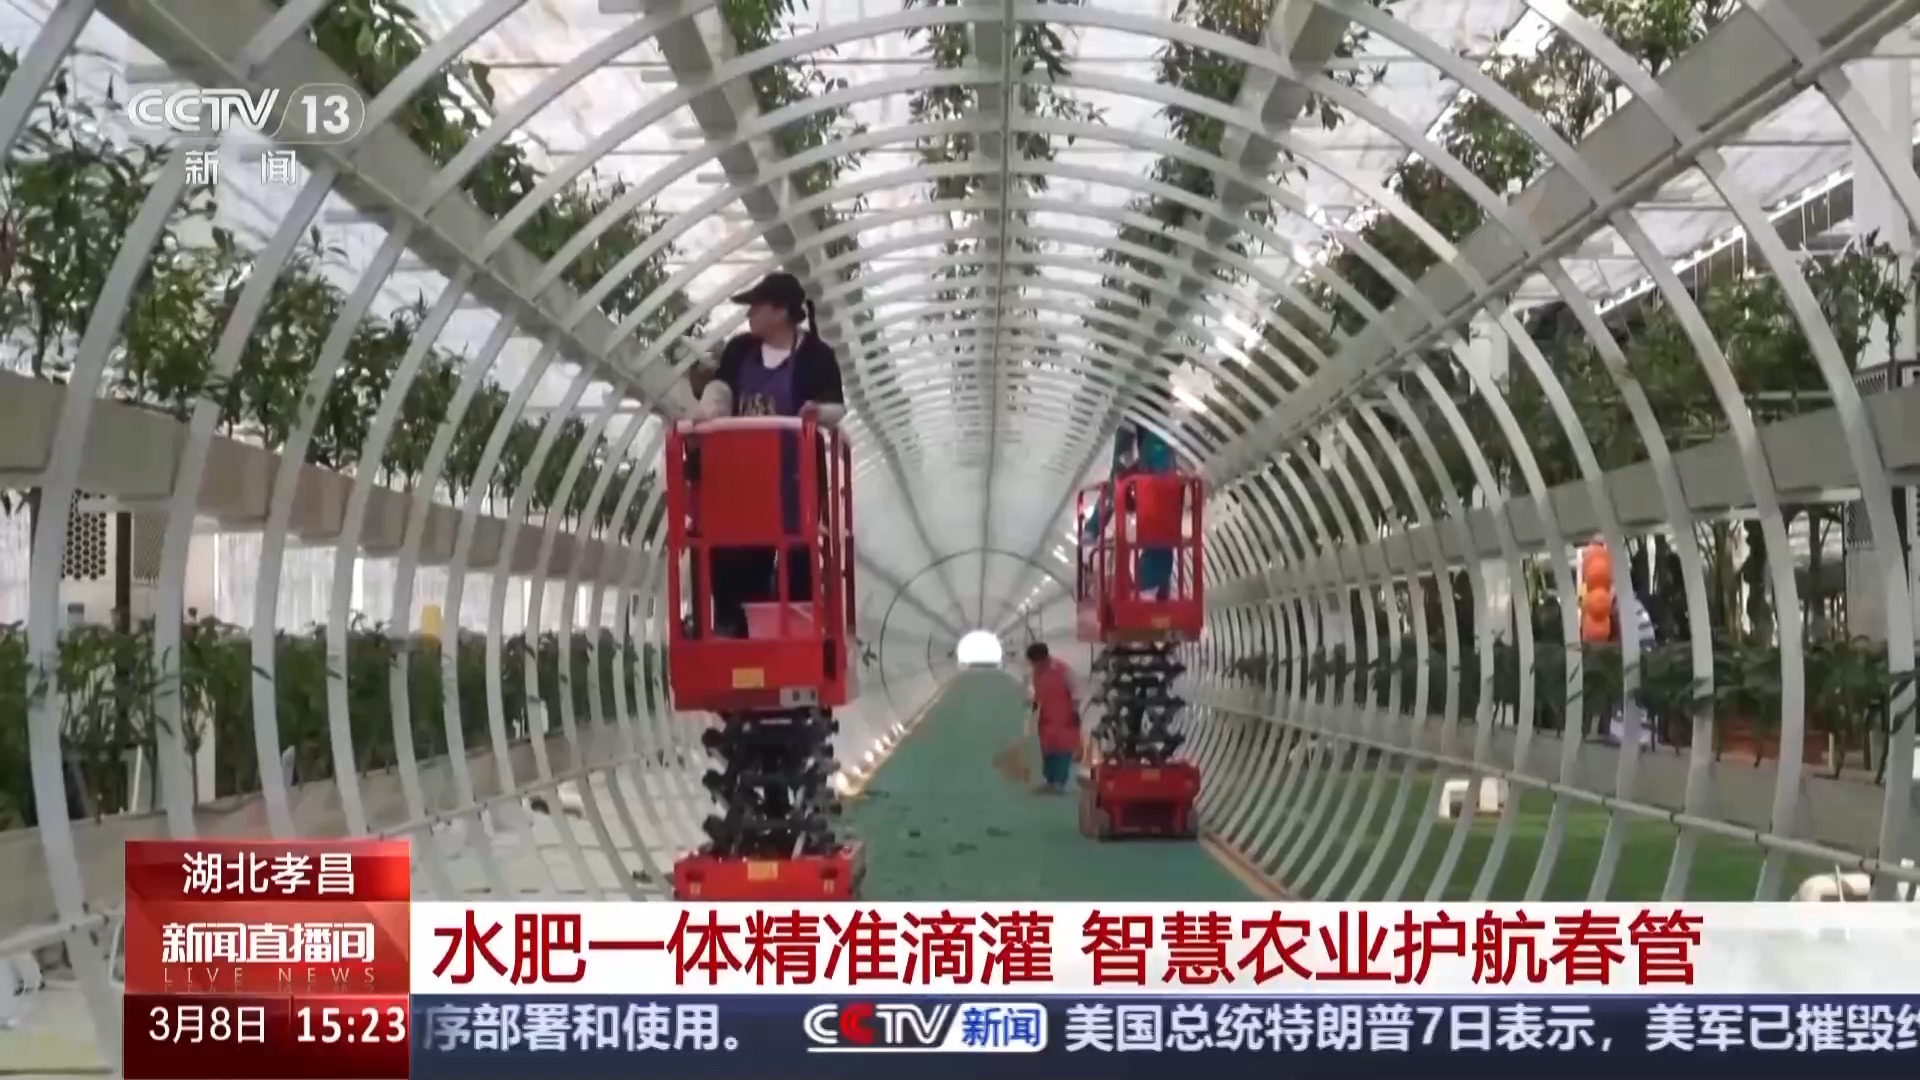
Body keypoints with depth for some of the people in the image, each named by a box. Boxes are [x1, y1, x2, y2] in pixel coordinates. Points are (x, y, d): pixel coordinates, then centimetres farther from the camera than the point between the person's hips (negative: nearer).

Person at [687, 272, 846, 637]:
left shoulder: (816, 354, -4)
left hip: (794, 473, -5)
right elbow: (719, 384, -1)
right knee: (738, 553, 5)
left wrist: (819, 413, -30)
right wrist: (708, 409, -22)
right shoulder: (740, 350, 11)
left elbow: (837, 407, -8)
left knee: (795, 554, -2)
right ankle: (734, 628, 11)